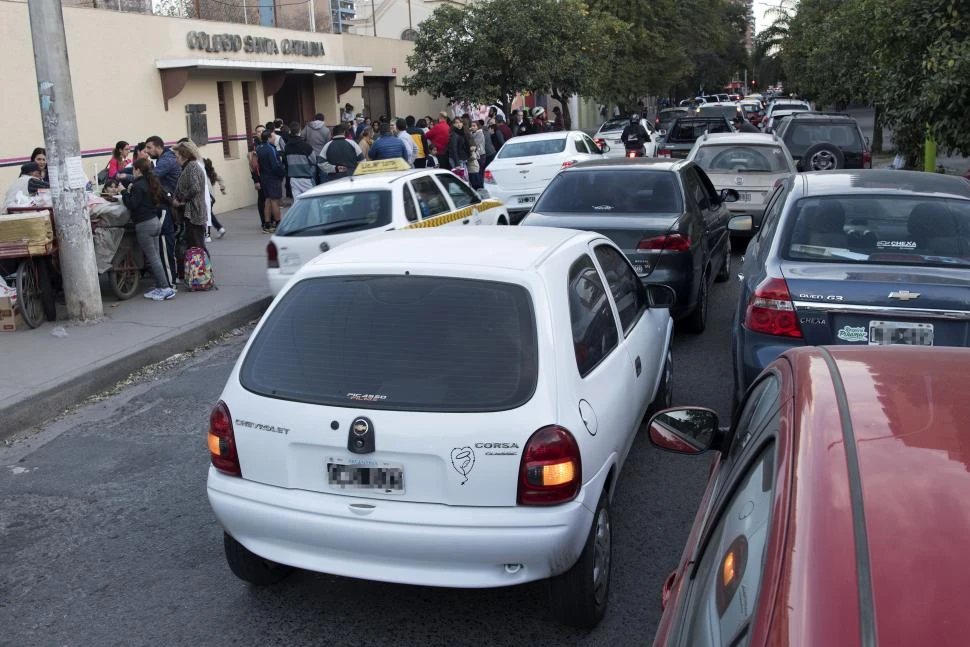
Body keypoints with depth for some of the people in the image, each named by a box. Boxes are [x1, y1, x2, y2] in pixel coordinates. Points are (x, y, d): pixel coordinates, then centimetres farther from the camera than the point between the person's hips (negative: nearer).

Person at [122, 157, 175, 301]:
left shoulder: (138, 186, -14)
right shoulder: (153, 183, 11)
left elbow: (132, 205, -15)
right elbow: (162, 200, 19)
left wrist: (127, 192, -4)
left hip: (144, 225, -9)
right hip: (156, 221, 9)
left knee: (152, 258, -5)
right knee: (155, 257, 12)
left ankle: (166, 288, -6)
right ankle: (160, 287, 13)